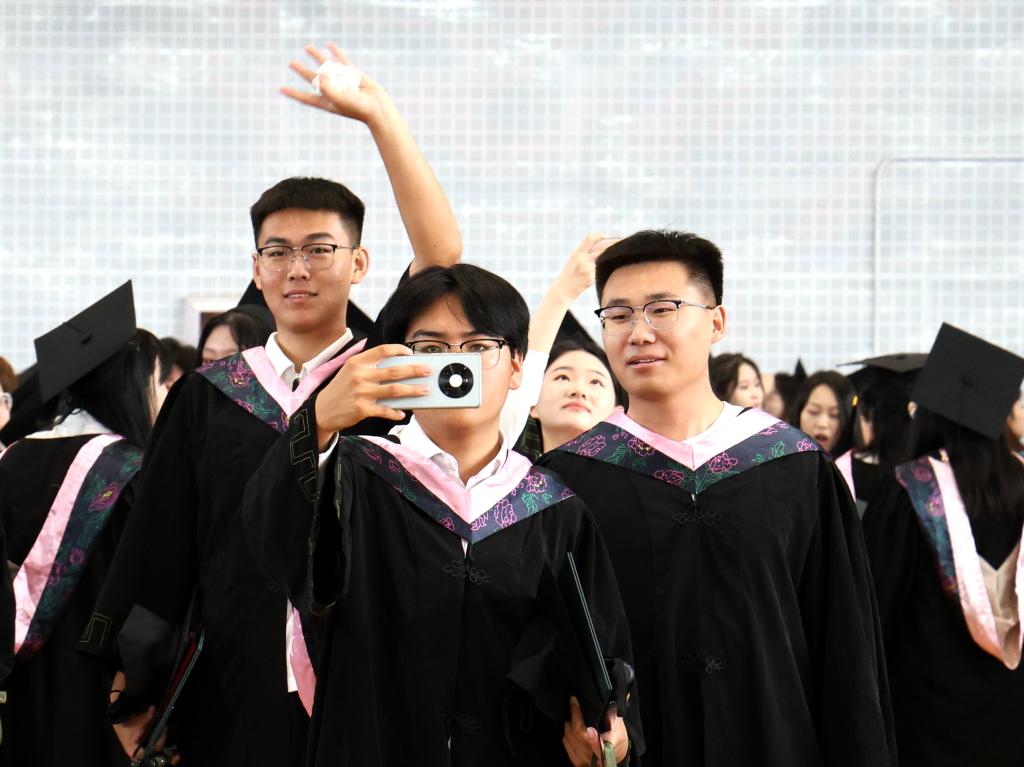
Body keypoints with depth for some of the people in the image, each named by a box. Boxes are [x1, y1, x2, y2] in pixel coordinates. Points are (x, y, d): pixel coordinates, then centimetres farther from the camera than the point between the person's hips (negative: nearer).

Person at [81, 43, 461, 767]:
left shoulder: (389, 372, 4)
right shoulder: (208, 396, 9)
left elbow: (442, 257, -13)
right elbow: (158, 547, 8)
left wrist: (381, 116, -20)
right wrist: (134, 700, 2)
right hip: (236, 694, 1)